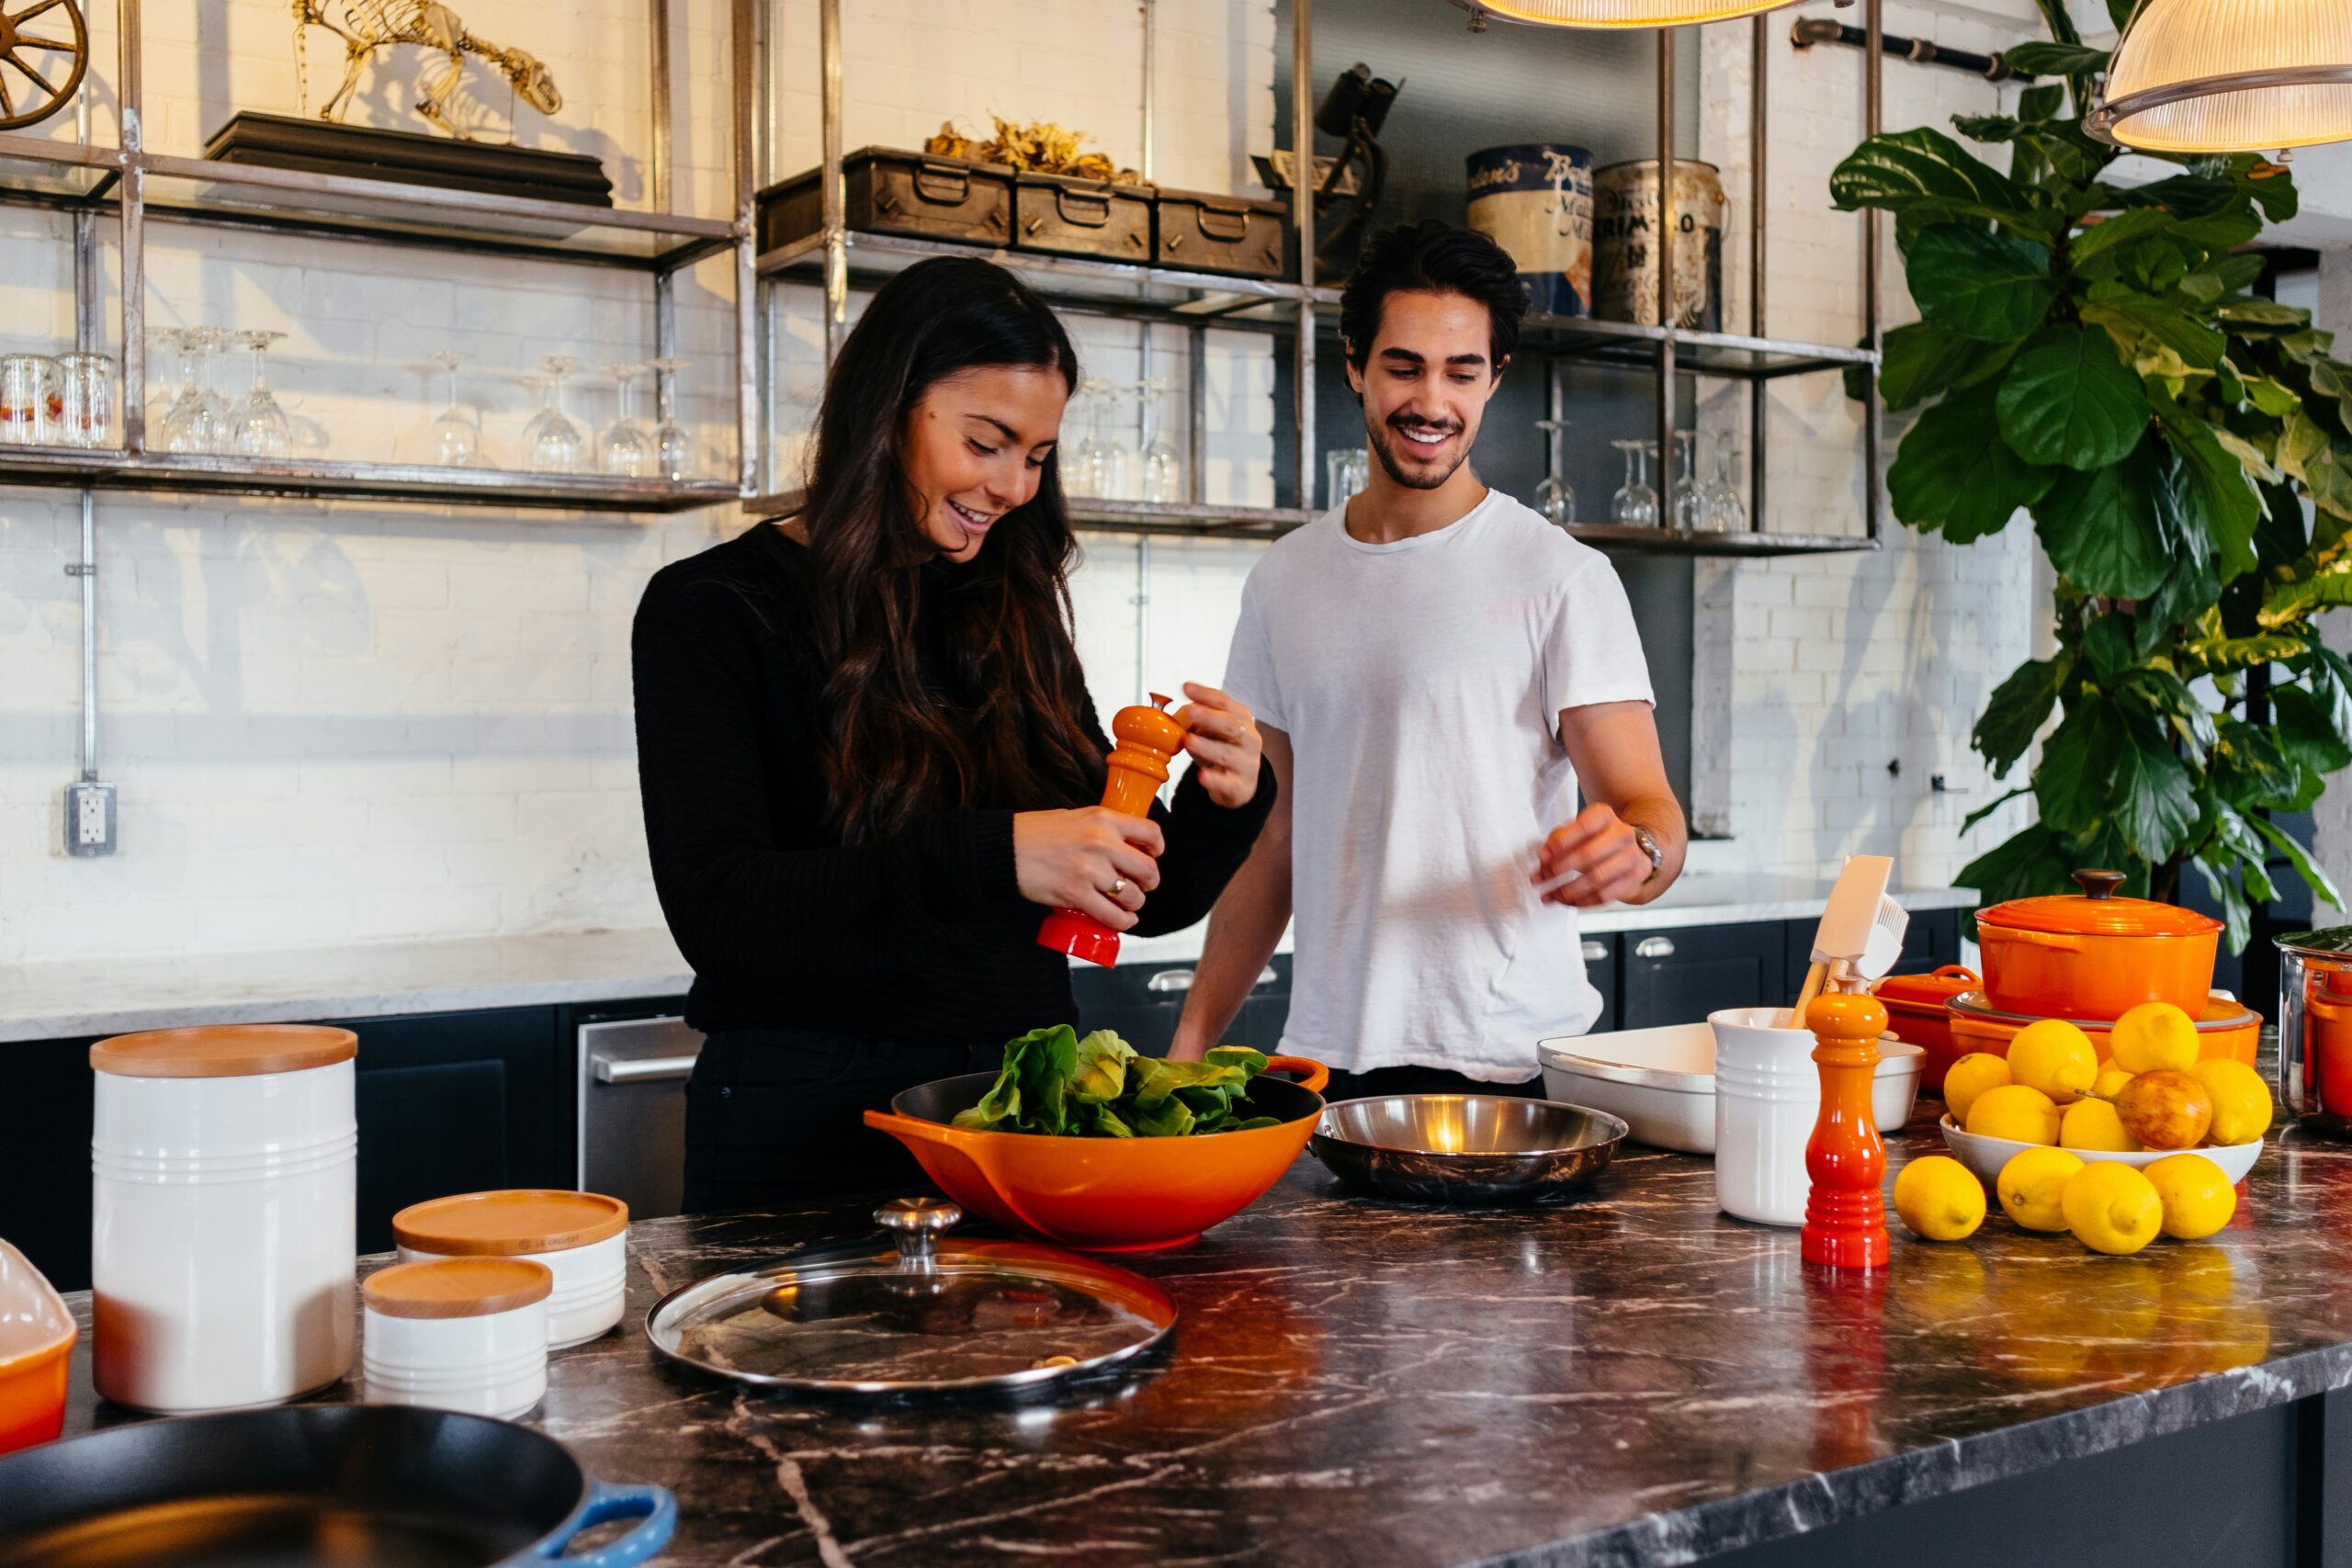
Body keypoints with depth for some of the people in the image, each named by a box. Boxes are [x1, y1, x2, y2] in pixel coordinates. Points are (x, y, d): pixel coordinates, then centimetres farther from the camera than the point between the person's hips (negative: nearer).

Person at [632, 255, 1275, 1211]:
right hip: (808, 1125, -4)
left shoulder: (1015, 618, 9)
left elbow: (1145, 898, 11)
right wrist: (990, 858, -30)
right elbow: (715, 912, -20)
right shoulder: (713, 611, -6)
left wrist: (1225, 801, -10)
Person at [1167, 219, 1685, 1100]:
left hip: (1508, 1062, -4)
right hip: (1323, 1059, 4)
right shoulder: (1283, 582, 10)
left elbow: (1649, 809, -10)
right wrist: (1190, 1043, 9)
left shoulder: (1562, 577, -5)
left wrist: (1633, 852, -34)